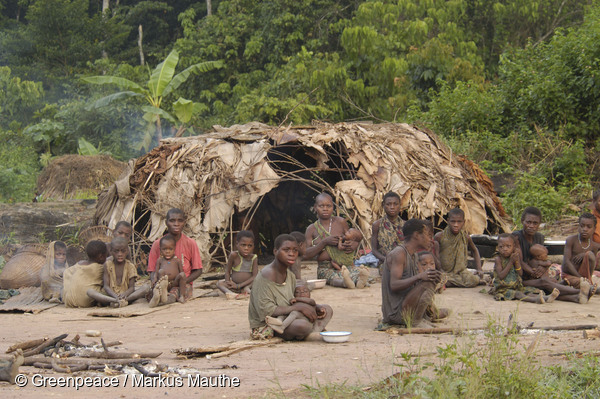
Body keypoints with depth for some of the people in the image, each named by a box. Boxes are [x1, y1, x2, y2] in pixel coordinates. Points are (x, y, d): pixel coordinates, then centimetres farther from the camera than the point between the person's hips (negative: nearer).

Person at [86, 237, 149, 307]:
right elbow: (106, 286, -5)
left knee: (146, 287, -24)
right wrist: (115, 296, -28)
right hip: (110, 295, -1)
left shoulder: (130, 266, 5)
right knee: (90, 291, -28)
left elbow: (131, 287, -3)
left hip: (125, 295, 1)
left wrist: (125, 294, -29)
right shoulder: (108, 265, 3)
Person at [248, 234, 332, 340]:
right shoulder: (266, 276, -19)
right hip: (265, 327, -10)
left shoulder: (290, 276, 10)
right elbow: (265, 312, -24)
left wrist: (315, 308, -4)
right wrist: (298, 307, -21)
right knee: (302, 324, -37)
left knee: (327, 310, 8)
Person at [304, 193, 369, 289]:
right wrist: (325, 242, -14)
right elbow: (306, 255, -1)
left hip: (345, 265, 1)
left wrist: (351, 248, -9)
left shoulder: (341, 222, 9)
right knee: (333, 277, -39)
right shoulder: (312, 229, 7)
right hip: (325, 269, -1)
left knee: (357, 272, -36)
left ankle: (359, 281, -70)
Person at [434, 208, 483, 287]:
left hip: (460, 271, 2)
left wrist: (479, 269, 7)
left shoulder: (466, 237, -4)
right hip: (443, 271, -2)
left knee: (474, 280, -28)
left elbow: (474, 250, 17)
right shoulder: (440, 236, -11)